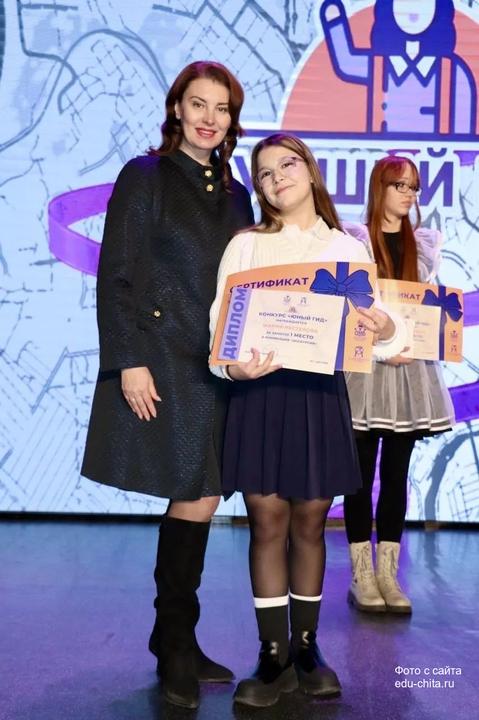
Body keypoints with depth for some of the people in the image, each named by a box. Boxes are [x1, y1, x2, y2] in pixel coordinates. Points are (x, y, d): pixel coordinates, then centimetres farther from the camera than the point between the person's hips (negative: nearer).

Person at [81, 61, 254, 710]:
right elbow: (117, 276, -7)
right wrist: (129, 362, -15)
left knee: (201, 499, 7)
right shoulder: (146, 176, -1)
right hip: (165, 364, -6)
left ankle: (175, 643, 21)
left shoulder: (234, 193, 16)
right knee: (196, 500, -6)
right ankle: (177, 647, 12)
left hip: (219, 367, 6)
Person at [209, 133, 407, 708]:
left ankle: (306, 648, 23)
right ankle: (273, 656, 12)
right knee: (267, 522, 1)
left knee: (310, 521, 8)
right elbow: (221, 318, -2)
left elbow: (368, 324, 4)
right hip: (259, 390, -1)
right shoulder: (245, 245, 6)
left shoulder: (348, 249, 9)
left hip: (320, 391, 1)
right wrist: (232, 364, -21)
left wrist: (388, 332, -19)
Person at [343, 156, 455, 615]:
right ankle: (362, 574, 7)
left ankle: (388, 572, 13)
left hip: (411, 368, 4)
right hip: (364, 366, -4)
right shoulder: (353, 239, 1)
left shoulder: (425, 243, 13)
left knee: (396, 474, 6)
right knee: (363, 474, 0)